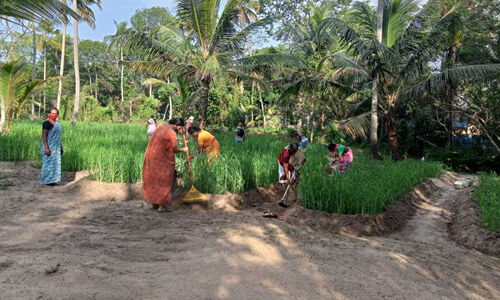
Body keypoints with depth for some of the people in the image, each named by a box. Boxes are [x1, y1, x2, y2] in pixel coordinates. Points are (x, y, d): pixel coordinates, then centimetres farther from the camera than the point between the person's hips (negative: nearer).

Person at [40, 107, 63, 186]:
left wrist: (61, 147, 16)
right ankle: (45, 181, 4)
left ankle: (51, 181, 15)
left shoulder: (57, 124, 13)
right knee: (47, 163, -3)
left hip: (56, 147, 8)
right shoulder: (46, 123, -10)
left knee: (55, 163, 8)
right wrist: (46, 148, -24)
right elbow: (44, 135, -17)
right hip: (48, 147, -8)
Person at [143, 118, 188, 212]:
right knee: (163, 182, 5)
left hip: (151, 157, 7)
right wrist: (183, 150, 7)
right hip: (162, 160, -7)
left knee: (153, 180, 17)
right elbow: (174, 149, -10)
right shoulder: (172, 133, -18)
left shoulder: (161, 126, -1)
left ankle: (154, 203, 28)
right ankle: (161, 206, 8)